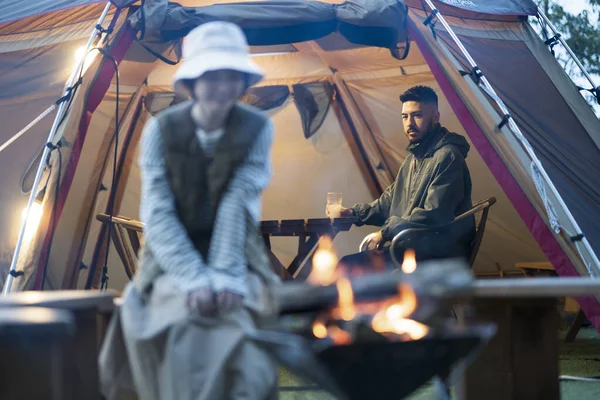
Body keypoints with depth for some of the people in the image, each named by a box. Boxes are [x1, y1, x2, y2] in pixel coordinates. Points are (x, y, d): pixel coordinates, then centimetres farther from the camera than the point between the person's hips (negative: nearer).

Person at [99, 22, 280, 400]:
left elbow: (238, 207, -13)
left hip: (235, 260, 1)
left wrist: (224, 277, -23)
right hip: (173, 262, 0)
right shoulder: (161, 130, -8)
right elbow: (158, 215, -12)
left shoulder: (257, 128, -7)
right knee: (186, 325, -26)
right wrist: (194, 280, -24)